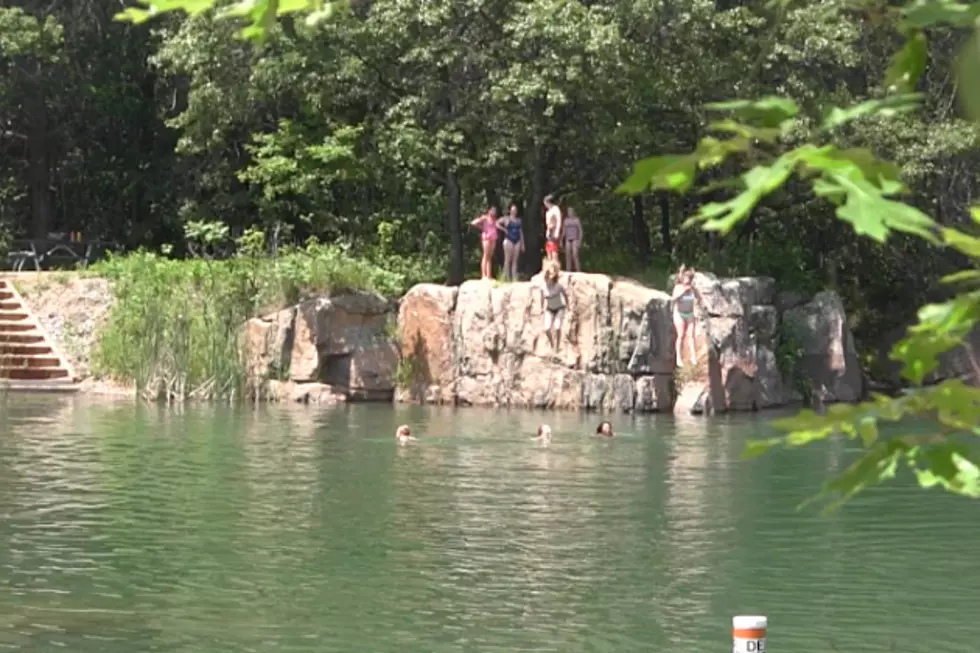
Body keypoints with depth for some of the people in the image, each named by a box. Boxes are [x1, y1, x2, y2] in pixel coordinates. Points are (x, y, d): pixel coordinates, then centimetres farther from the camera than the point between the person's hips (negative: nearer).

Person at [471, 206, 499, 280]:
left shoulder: (494, 220, 17)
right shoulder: (485, 218, -3)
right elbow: (474, 223, -9)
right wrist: (482, 228, -6)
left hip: (493, 238, 7)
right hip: (487, 237, -7)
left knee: (490, 257, 6)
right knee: (486, 256, -11)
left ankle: (489, 275, 5)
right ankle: (483, 275, -14)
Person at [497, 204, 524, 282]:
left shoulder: (518, 220, 15)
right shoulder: (506, 219, 1)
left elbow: (521, 232, 17)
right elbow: (497, 223, -9)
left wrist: (522, 243, 13)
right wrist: (504, 229, -10)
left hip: (517, 241, 5)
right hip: (509, 240, -5)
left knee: (515, 260, 1)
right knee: (508, 259, -5)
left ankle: (514, 278, 0)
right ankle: (507, 278, -4)